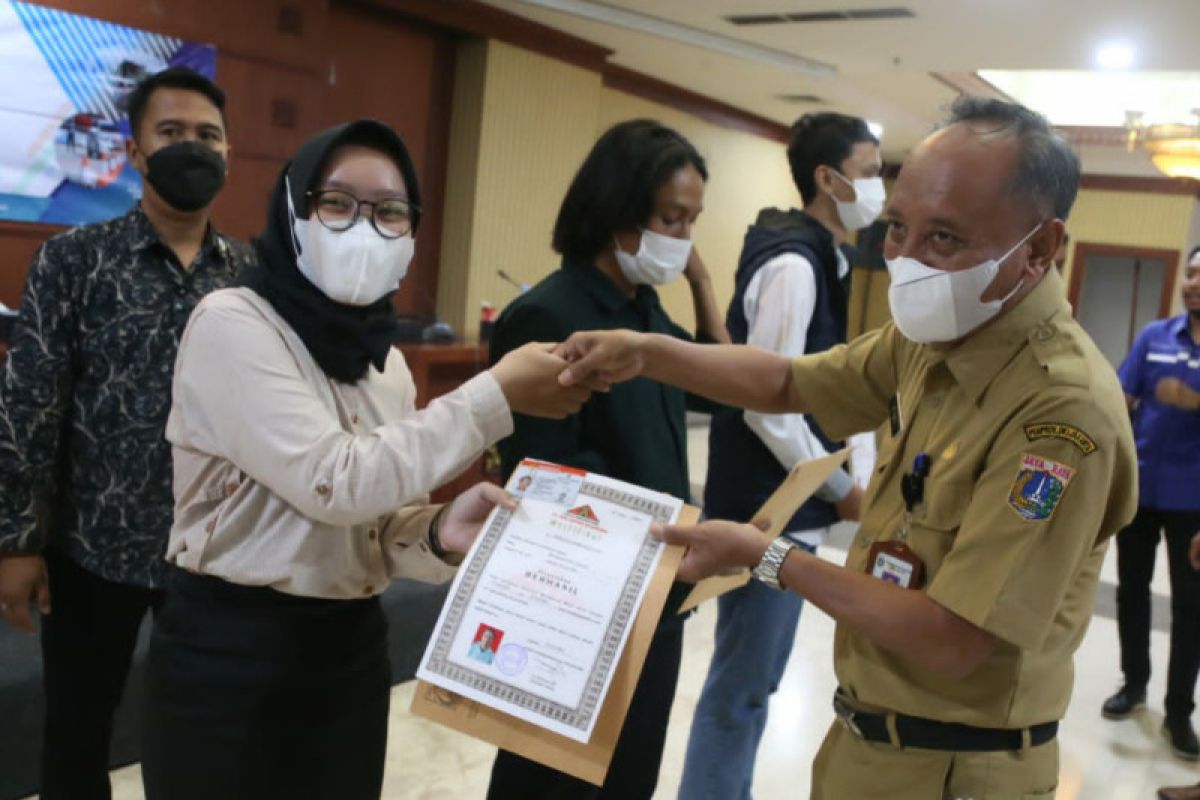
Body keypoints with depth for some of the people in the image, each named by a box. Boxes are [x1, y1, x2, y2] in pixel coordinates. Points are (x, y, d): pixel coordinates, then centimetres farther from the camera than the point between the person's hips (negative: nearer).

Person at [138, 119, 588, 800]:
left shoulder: (386, 361, 7)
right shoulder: (231, 324, -14)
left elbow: (375, 525, 7)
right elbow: (335, 484, -24)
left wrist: (440, 532, -16)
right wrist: (499, 395, -22)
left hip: (353, 648, 6)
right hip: (231, 650, -6)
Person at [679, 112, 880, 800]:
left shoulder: (815, 259, 13)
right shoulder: (793, 263, -17)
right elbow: (768, 407, -22)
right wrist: (840, 491, -12)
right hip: (770, 514, -10)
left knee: (754, 681, 19)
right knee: (740, 689, 1)